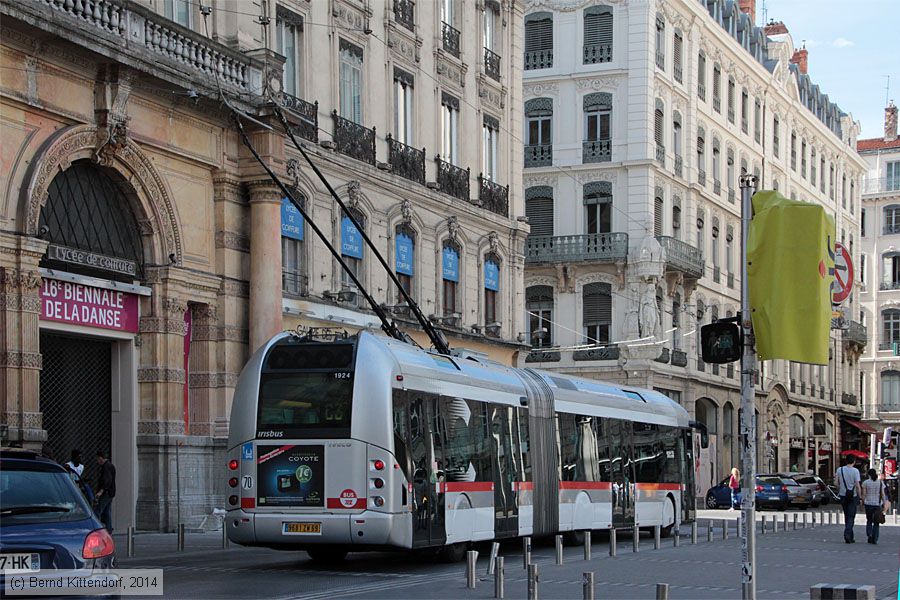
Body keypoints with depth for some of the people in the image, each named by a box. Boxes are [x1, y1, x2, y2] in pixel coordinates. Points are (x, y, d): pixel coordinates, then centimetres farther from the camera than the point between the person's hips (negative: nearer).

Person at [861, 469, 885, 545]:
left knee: (869, 521, 14)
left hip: (868, 504, 0)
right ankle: (874, 539, 3)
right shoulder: (880, 482, 0)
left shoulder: (865, 482, -3)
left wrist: (863, 503, 8)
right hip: (877, 504, 0)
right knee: (876, 522, 7)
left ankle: (869, 535, -5)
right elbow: (882, 494, -2)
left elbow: (864, 494, -3)